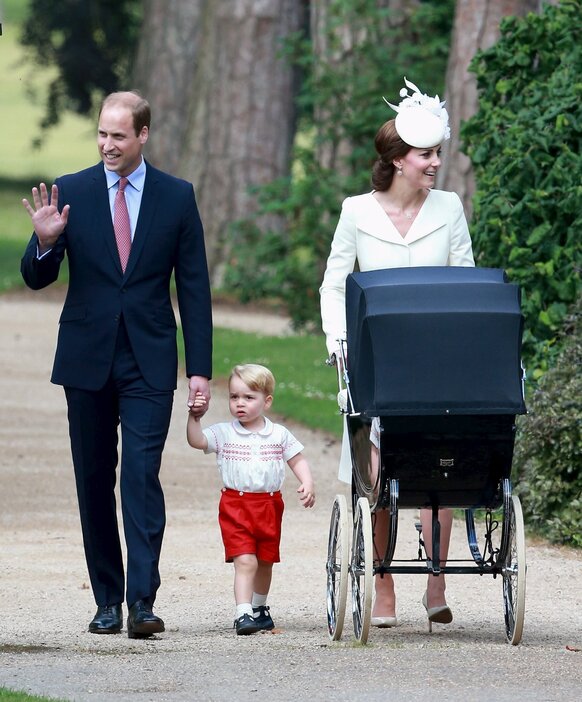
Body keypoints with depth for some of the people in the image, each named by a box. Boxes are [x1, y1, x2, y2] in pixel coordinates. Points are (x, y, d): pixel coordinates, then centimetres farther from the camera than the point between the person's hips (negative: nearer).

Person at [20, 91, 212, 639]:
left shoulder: (176, 197, 3)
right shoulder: (69, 194, 3)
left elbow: (194, 288, 5)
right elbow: (36, 279, 4)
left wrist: (200, 368, 0)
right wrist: (45, 243, -19)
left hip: (149, 363, -2)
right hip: (87, 360, 2)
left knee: (141, 476, -13)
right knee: (94, 482, 6)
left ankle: (142, 601, -18)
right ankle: (107, 599, 14)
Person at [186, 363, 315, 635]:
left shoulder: (279, 434, 3)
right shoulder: (224, 433, -1)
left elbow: (298, 460, 9)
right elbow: (196, 440, -11)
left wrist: (307, 484, -6)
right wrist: (194, 416, -24)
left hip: (269, 505, 3)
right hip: (236, 505, -3)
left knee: (265, 562, 17)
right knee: (245, 561, -15)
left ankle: (259, 609, 37)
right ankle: (243, 614, -20)